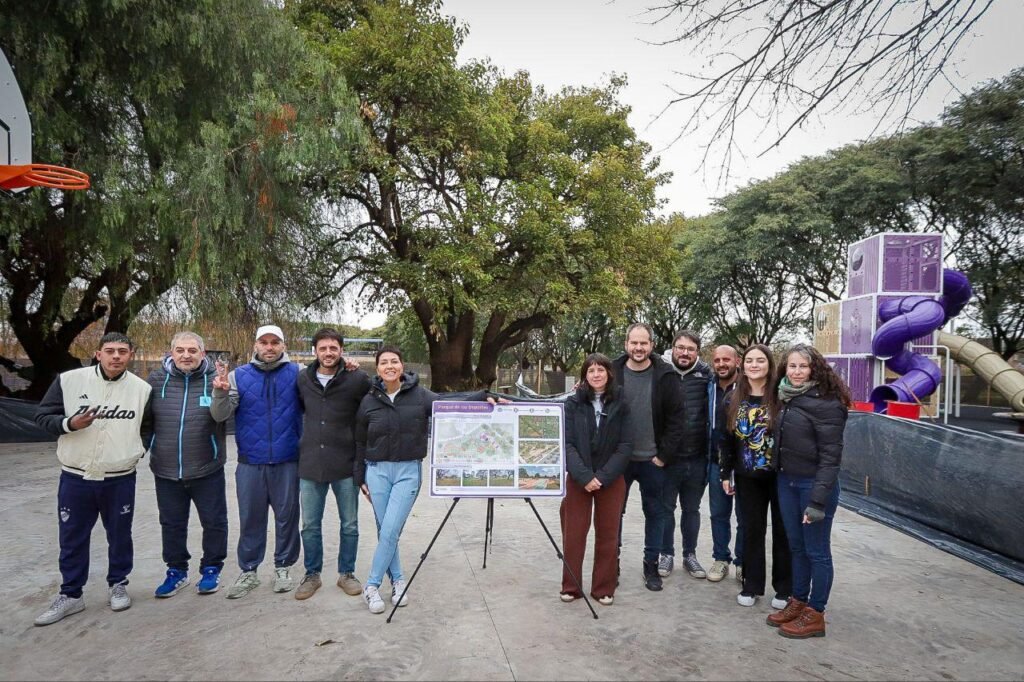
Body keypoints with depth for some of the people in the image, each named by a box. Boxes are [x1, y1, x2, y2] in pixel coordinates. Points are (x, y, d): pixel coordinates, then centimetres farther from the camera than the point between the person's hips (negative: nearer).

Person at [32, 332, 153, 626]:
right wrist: (70, 423, -16)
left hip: (121, 479, 0)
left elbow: (148, 426, 14)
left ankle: (117, 585, 33)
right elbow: (42, 416, 1)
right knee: (72, 538, 11)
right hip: (75, 477, 0)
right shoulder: (69, 380, -7)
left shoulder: (142, 388, -2)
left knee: (120, 535, 14)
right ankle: (70, 594, 29)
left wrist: (138, 448, 2)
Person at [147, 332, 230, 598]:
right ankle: (176, 570, 34)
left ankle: (211, 568, 28)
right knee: (172, 524, 16)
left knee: (214, 521, 9)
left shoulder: (215, 379, -8)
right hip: (166, 470, 2)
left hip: (207, 469, -2)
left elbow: (220, 415, -19)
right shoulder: (156, 379, -2)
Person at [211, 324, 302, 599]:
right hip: (250, 462, 1)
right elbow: (220, 415, 0)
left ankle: (283, 567, 25)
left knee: (287, 517, 9)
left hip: (287, 462, -1)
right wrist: (221, 393, -21)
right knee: (250, 519, 11)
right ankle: (248, 571, 25)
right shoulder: (239, 375, 4)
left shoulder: (297, 373, 1)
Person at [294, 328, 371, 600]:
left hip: (346, 465, -2)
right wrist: (308, 438, 12)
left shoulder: (357, 379, -9)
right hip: (310, 465, 2)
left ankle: (346, 573, 28)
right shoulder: (303, 379, 1)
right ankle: (312, 574, 29)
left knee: (350, 525, 11)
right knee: (310, 525, 12)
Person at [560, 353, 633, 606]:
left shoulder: (621, 405, 1)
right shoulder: (572, 403, 0)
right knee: (574, 533, 5)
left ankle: (604, 589, 22)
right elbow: (567, 443, -5)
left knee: (608, 535, 8)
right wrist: (585, 476, -16)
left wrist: (603, 476, -14)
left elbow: (626, 446, -4)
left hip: (612, 480, 0)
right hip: (578, 478, 0)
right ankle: (570, 587, 19)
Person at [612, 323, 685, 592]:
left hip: (652, 460, 0)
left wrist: (664, 454, -8)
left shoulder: (666, 376, -6)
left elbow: (676, 418, -5)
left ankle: (651, 565, 26)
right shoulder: (613, 372, -3)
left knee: (655, 512, 11)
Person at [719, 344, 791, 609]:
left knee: (782, 530, 9)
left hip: (780, 475, -3)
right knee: (752, 530, 11)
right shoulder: (733, 399, 3)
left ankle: (784, 589, 23)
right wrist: (725, 473, 7)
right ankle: (752, 586, 23)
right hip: (747, 477, 3)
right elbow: (727, 439, 8)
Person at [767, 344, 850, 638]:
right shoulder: (785, 398, 8)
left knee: (816, 550, 5)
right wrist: (782, 477, 7)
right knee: (796, 546, 16)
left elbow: (830, 455, -17)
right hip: (786, 481, 7)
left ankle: (815, 614, 18)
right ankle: (798, 602, 30)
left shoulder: (826, 403, -14)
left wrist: (818, 499, -20)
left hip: (813, 484, -7)